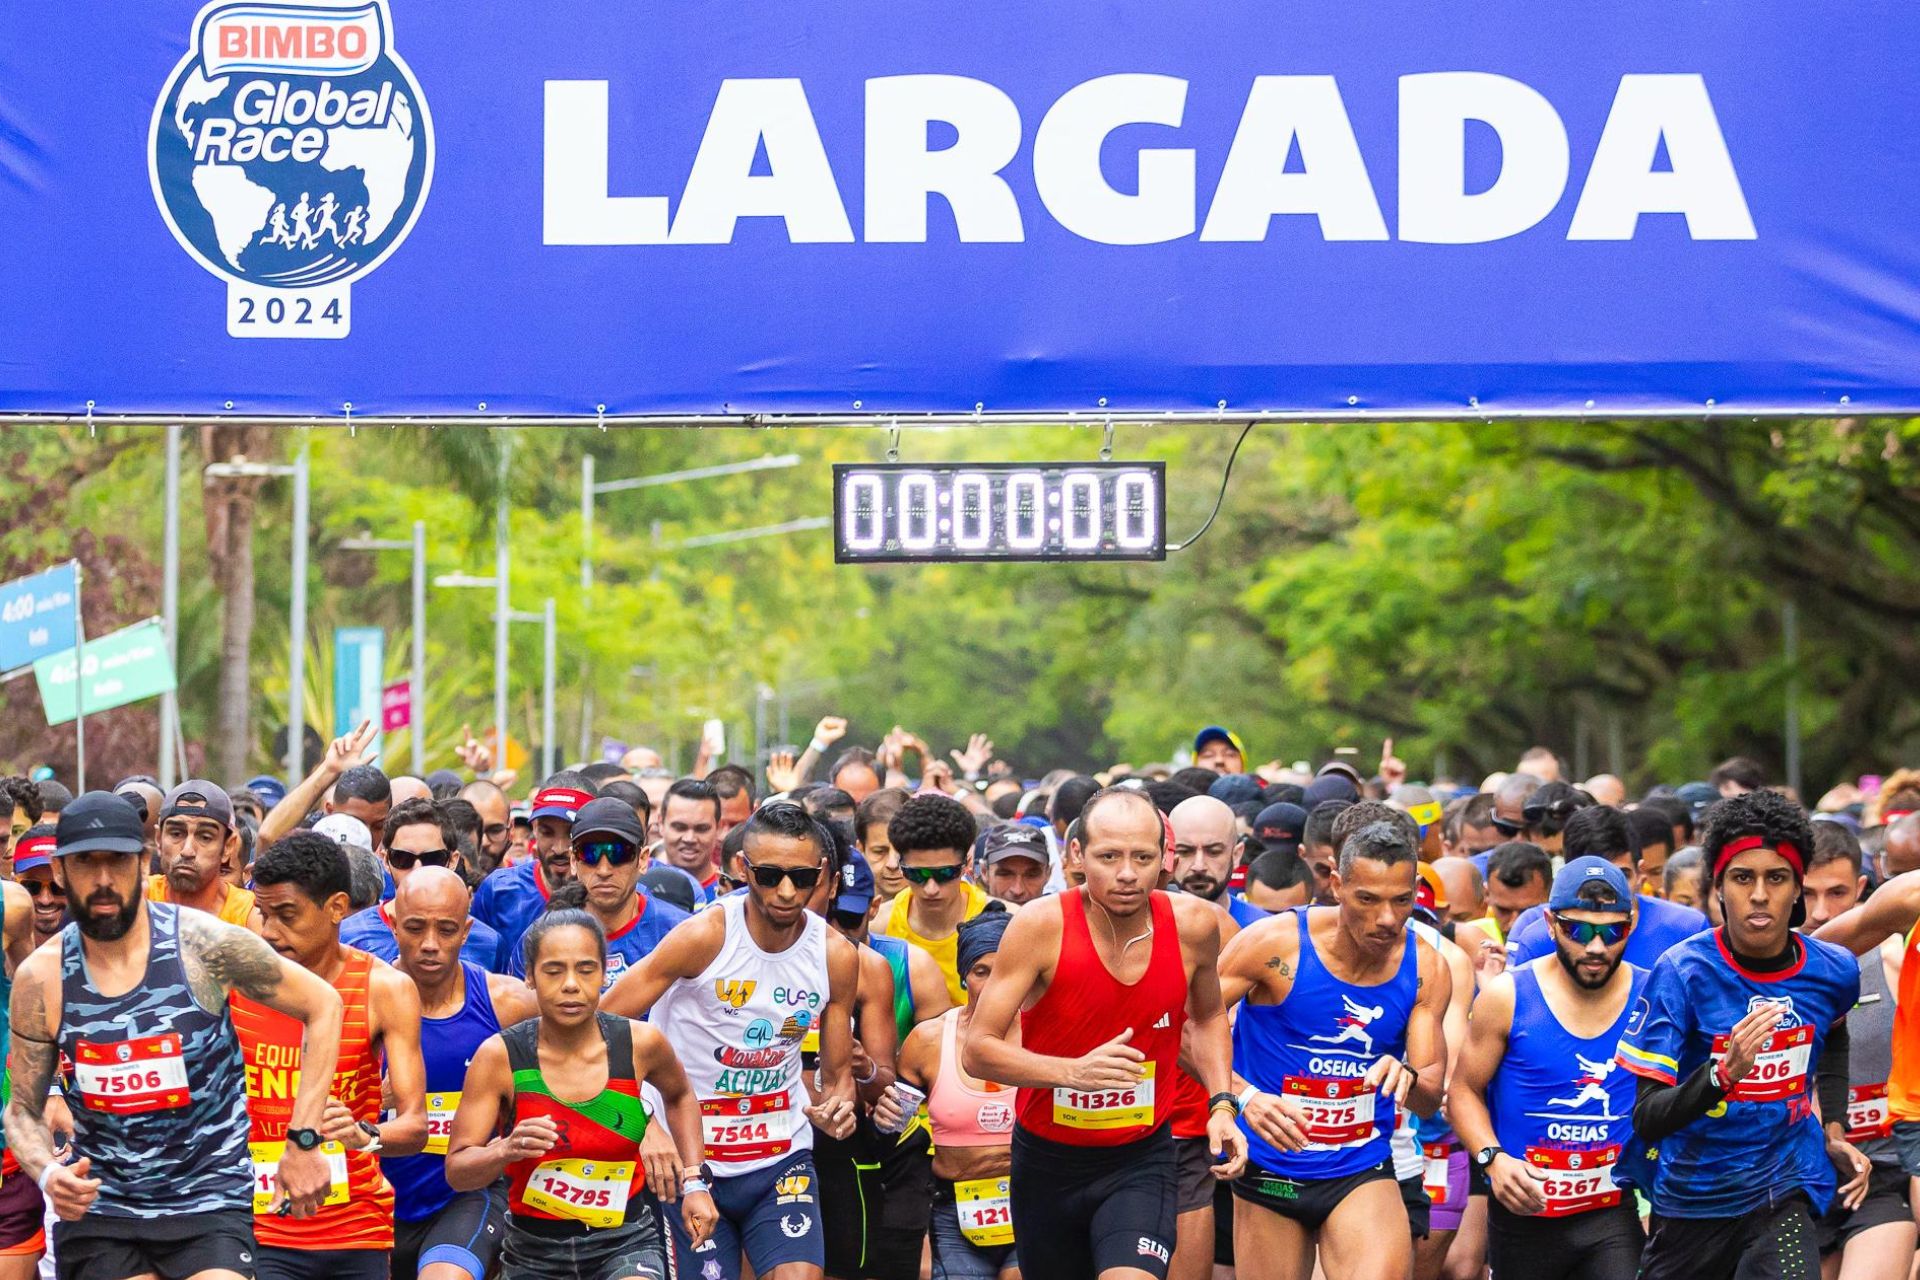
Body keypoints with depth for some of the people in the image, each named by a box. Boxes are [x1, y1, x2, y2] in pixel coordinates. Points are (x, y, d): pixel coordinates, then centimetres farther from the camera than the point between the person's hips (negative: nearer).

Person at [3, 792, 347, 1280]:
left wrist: (304, 1143, -4)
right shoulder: (40, 979, -3)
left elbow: (322, 1005, 0)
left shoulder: (206, 943, -10)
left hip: (210, 1200, -2)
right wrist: (48, 1175, -16)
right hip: (99, 1210, 2)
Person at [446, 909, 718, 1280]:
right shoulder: (500, 1056, -13)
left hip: (625, 1240, -1)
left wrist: (694, 1182, 9)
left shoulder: (639, 1043, -8)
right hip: (535, 1246, 1)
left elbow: (679, 1097, 16)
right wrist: (507, 1150, -32)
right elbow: (457, 1171, -13)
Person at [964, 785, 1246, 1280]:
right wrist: (1074, 1071, -31)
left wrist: (1220, 1105, 1)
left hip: (1141, 1160, 0)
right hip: (1047, 1160, 0)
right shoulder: (1041, 925, -18)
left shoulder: (1193, 924, -9)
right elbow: (977, 1051, -17)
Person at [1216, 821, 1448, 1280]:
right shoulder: (1275, 944, -12)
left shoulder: (1426, 969, -3)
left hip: (1362, 1173, 1)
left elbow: (1430, 1100, -2)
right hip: (1270, 1168, -1)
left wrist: (1408, 1080, -27)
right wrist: (1244, 1097, -25)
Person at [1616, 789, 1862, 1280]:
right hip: (1690, 1198, -1)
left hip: (1784, 1192, 1)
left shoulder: (1834, 971, -5)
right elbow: (1646, 1120, -20)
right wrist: (1724, 1073, -36)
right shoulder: (1682, 972, -17)